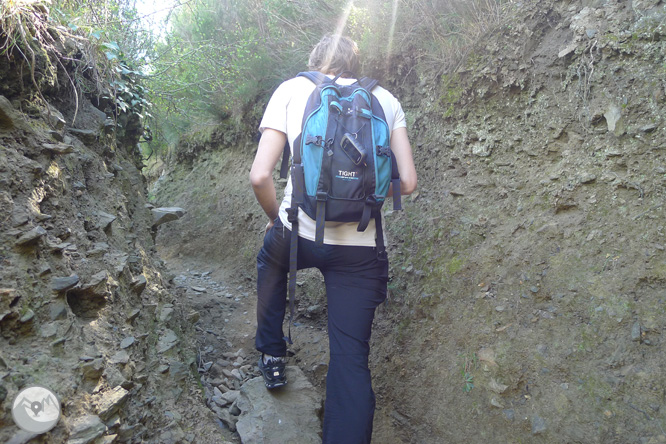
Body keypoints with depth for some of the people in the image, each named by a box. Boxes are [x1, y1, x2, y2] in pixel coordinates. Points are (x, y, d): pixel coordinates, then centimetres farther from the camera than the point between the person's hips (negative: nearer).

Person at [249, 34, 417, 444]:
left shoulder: (291, 89, 7)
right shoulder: (385, 98, 12)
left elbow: (260, 177, -3)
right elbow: (408, 183, 5)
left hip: (298, 234, 0)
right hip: (361, 251, 0)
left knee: (271, 259, 35)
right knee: (351, 359, 7)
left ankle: (272, 356, 42)